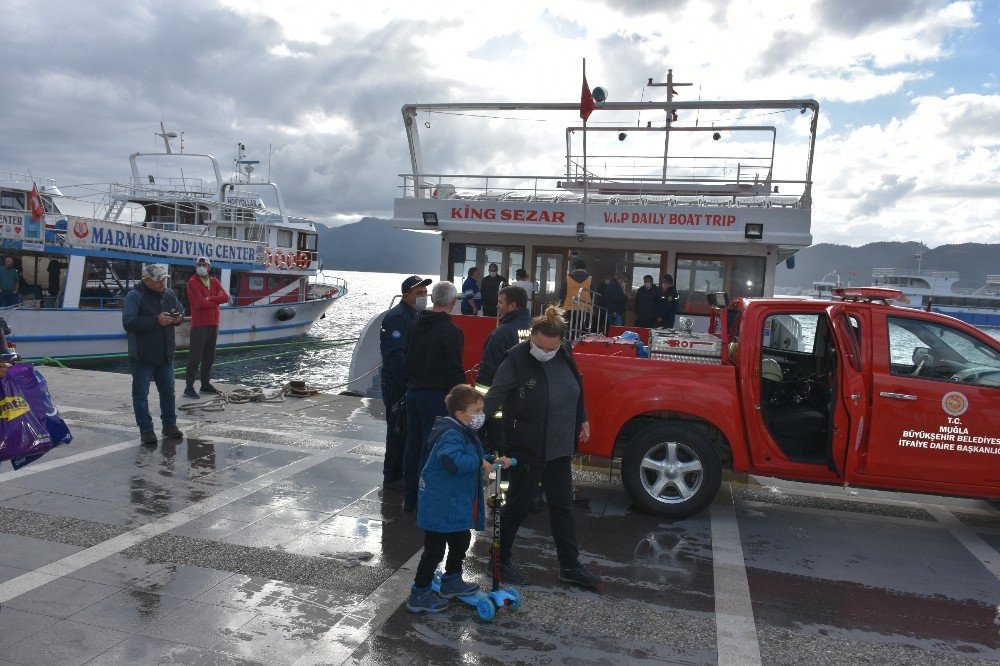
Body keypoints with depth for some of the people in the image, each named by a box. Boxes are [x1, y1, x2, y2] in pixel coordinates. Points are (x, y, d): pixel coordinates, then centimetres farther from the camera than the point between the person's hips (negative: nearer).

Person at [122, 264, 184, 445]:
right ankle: (146, 430, 9)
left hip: (165, 355, 6)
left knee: (168, 390, 13)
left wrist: (178, 318, -6)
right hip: (142, 356, -6)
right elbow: (128, 323, -22)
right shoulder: (134, 296, -12)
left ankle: (170, 425, 25)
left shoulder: (169, 294, 6)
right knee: (141, 393, 2)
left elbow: (180, 313, 19)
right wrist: (156, 321, -28)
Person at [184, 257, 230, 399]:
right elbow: (199, 303, -17)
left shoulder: (214, 282, 13)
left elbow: (226, 297, -2)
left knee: (209, 356, 11)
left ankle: (206, 385, 20)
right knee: (195, 356, -7)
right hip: (199, 325, -6)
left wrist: (208, 299, -13)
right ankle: (189, 387, -3)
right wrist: (216, 301, -6)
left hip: (213, 324, 6)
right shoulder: (193, 282, -5)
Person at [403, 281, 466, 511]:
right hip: (437, 395, -7)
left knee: (412, 444, 14)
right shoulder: (451, 331, -15)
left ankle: (409, 497, 24)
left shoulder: (417, 325, 7)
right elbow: (455, 369, -18)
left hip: (413, 392, 7)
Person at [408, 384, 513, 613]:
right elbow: (452, 460, -43)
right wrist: (480, 462, -32)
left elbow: (473, 459, 25)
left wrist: (493, 461, 12)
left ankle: (452, 582, 43)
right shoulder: (452, 435, -25)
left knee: (461, 542, 24)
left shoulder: (466, 433, 9)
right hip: (440, 506, -11)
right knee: (434, 550, 1)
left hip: (458, 506, 11)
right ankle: (419, 596, 15)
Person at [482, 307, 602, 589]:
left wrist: (582, 420, 18)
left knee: (563, 507, 15)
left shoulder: (564, 355, -2)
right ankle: (500, 560, 29)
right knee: (518, 506, 9)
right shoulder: (516, 360, -20)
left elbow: (575, 389, 14)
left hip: (558, 449, 6)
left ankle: (570, 566, 28)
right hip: (525, 449, -6)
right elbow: (493, 399, -16)